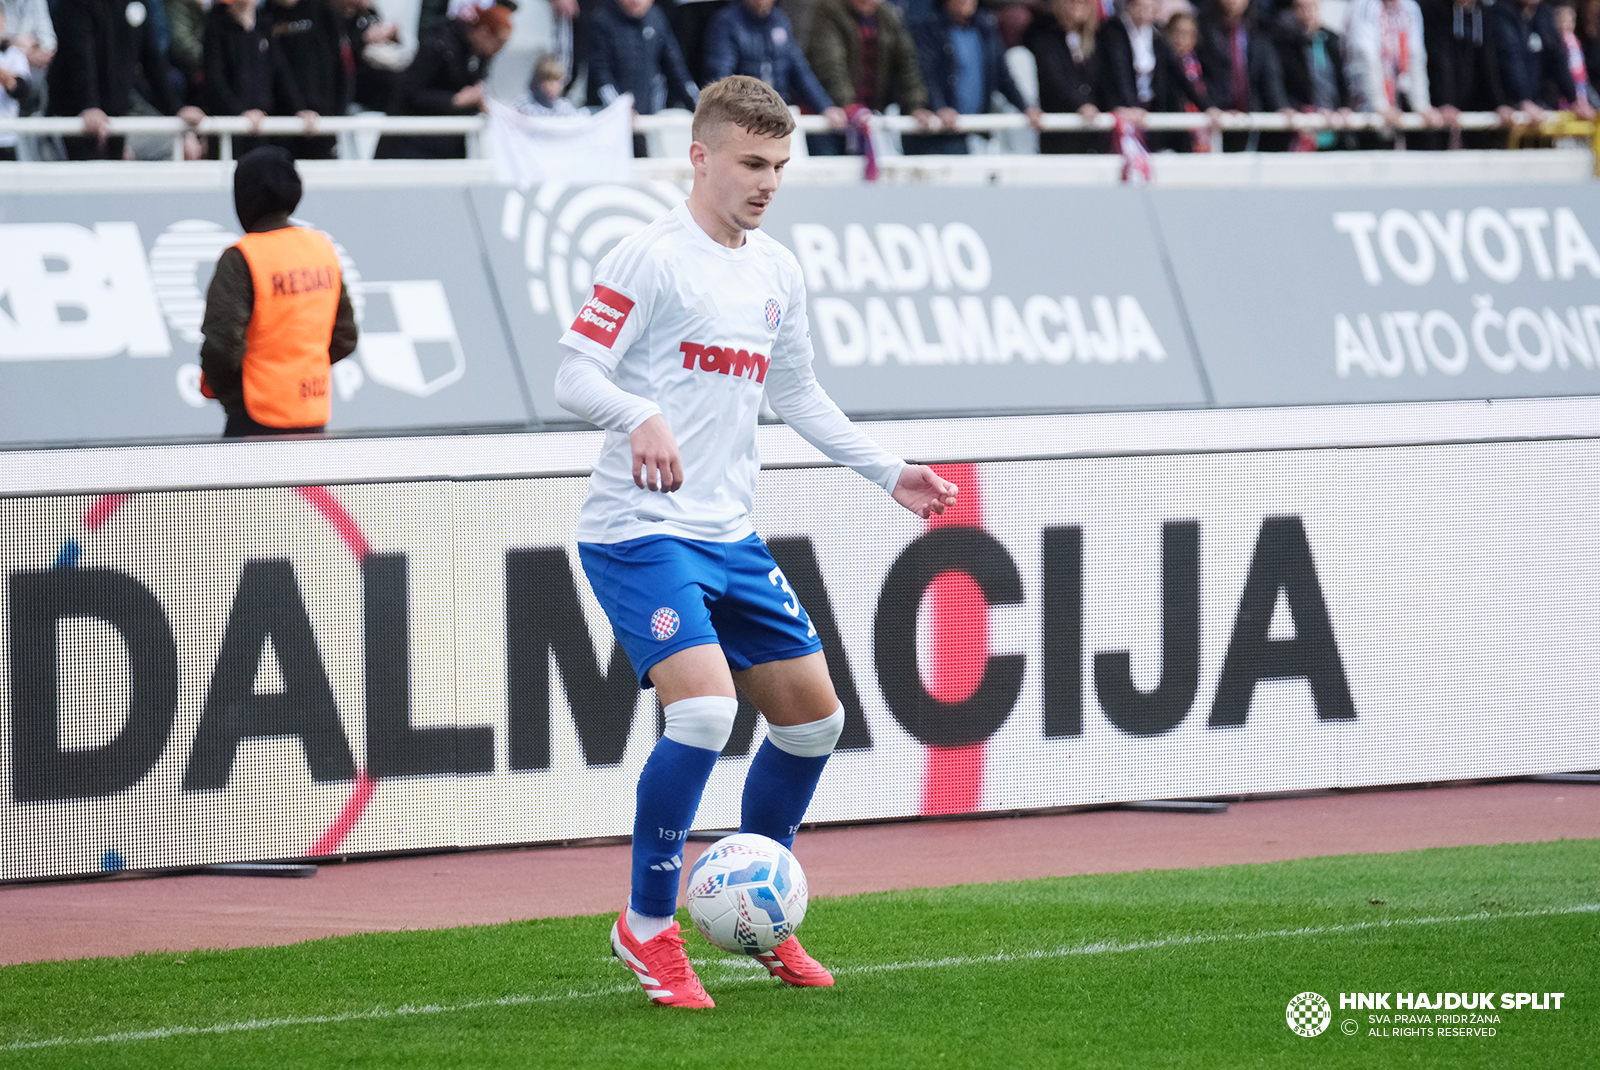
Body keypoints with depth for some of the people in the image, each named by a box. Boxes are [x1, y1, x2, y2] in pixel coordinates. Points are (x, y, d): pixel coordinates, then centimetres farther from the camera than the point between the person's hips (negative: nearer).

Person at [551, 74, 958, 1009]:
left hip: (732, 536, 8)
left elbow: (795, 393, 26)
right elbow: (575, 375, -15)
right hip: (641, 530, -8)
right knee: (705, 708, -23)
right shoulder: (651, 258, -10)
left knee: (813, 714, 11)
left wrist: (889, 472, 24)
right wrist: (641, 417, -34)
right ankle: (647, 926, -7)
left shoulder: (778, 272, 13)